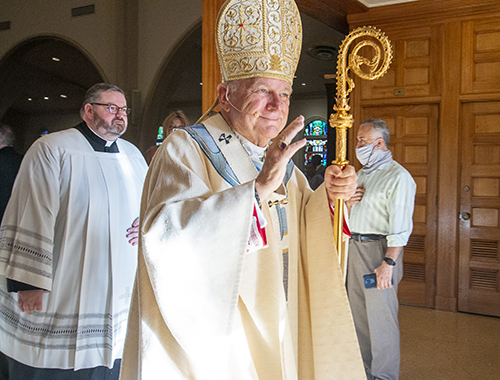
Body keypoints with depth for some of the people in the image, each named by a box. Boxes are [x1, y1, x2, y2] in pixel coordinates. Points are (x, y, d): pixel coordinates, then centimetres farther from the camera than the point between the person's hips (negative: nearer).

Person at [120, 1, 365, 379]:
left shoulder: (281, 161, 8)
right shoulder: (185, 149, -14)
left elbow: (301, 227, 13)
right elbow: (166, 237, -30)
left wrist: (329, 194, -7)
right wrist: (259, 188, -39)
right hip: (209, 340, -6)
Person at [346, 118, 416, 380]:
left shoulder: (398, 177, -12)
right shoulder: (362, 174, 17)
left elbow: (400, 226, -18)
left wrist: (388, 262, -24)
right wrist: (348, 203, 2)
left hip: (380, 249, -9)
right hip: (355, 247, 9)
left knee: (381, 316, -1)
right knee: (358, 312, 15)